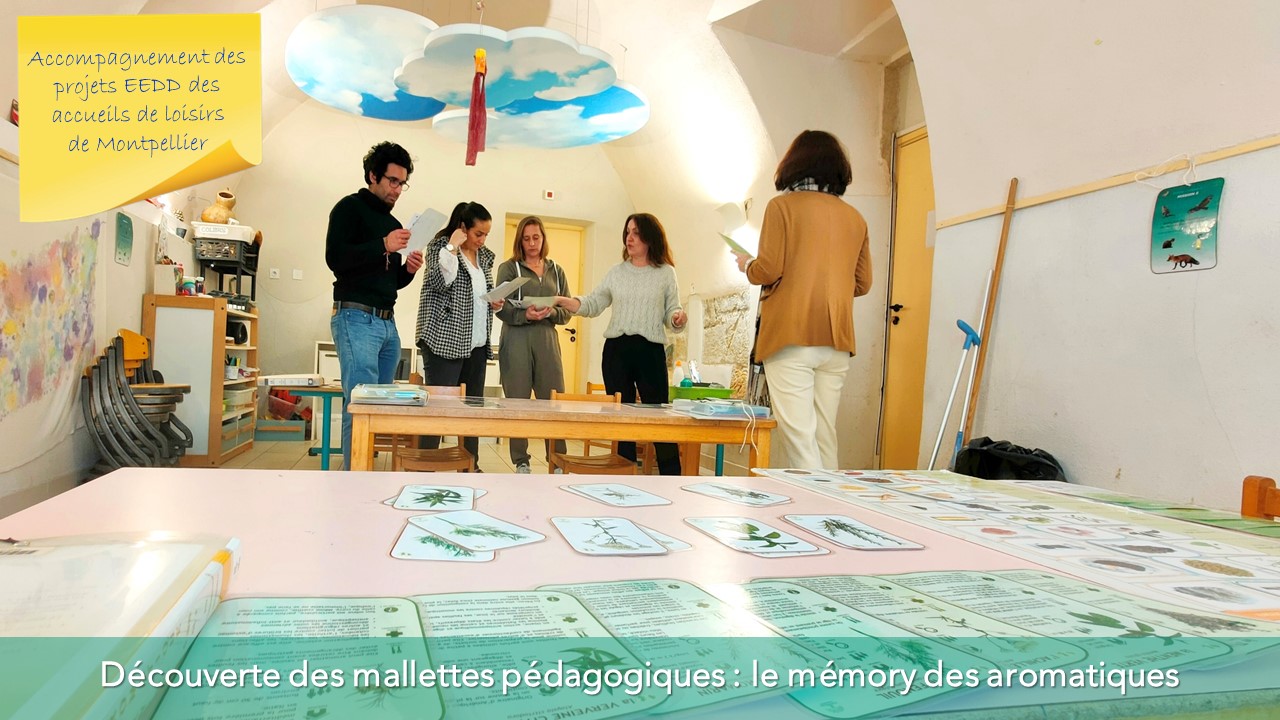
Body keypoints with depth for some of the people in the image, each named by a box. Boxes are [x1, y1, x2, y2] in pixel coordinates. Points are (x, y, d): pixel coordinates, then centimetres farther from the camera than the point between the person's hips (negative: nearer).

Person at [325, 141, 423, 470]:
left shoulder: (394, 224, 22)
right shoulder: (350, 208, 1)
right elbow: (335, 258, -13)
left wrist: (408, 269, 5)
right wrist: (383, 246, -19)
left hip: (387, 323, 8)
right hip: (356, 318, -8)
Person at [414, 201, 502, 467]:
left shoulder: (484, 255, 16)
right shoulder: (440, 246, -2)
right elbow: (439, 281, -19)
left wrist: (496, 303, 6)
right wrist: (452, 247, -19)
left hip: (477, 344, 7)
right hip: (445, 340, -7)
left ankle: (471, 465, 16)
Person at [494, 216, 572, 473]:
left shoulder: (556, 271, 15)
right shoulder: (508, 268, 7)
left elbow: (566, 312, 10)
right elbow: (500, 308, -2)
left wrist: (551, 312, -11)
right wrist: (525, 315, -19)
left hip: (547, 340, 2)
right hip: (516, 339, -2)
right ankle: (521, 462, 10)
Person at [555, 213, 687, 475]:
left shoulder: (666, 272, 5)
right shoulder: (616, 272, 11)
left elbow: (671, 314, 4)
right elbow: (592, 305, 8)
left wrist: (679, 318, -18)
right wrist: (560, 300, -5)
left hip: (651, 351, -3)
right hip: (616, 349, 3)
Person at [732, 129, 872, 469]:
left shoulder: (782, 206, -2)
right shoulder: (855, 218, 12)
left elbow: (769, 270, -9)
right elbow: (862, 283, 15)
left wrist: (747, 265, 12)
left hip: (791, 336, -5)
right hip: (836, 340, 5)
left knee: (798, 434, -6)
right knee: (825, 435, 11)